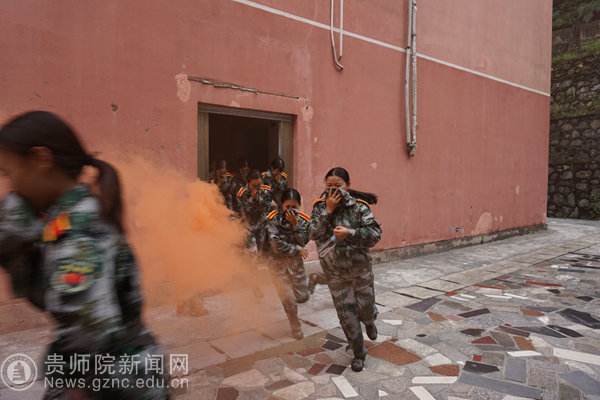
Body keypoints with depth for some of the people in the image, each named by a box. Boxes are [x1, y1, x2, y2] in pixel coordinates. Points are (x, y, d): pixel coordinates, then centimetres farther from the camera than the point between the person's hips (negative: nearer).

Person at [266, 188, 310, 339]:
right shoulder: (273, 218, -15)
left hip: (295, 260, 3)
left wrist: (295, 225, -25)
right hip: (277, 261, -3)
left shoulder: (303, 219, -4)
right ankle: (296, 327, 26)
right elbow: (277, 245, -19)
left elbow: (303, 242, -14)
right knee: (288, 300, 1)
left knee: (302, 297, 6)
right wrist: (297, 249, -11)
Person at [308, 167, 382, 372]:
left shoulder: (359, 206, -10)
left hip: (360, 269, -1)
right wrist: (328, 211, -21)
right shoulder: (319, 207, -4)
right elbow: (313, 234, -15)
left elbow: (375, 234, -14)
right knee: (346, 315, 6)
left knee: (366, 308, 13)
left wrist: (350, 233, -27)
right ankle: (359, 354, 29)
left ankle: (370, 322, 53)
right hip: (335, 273, 1)